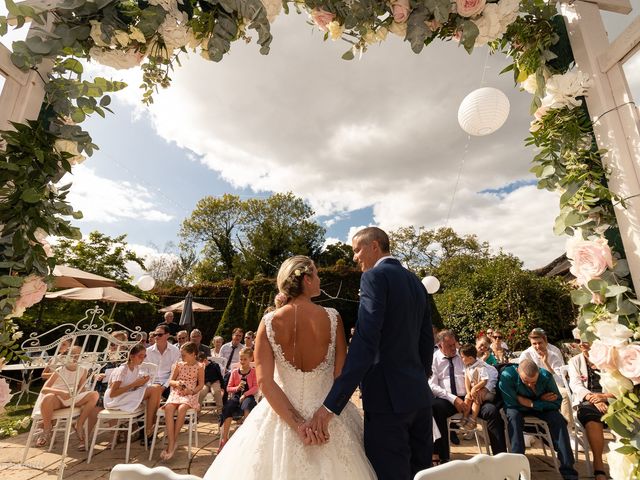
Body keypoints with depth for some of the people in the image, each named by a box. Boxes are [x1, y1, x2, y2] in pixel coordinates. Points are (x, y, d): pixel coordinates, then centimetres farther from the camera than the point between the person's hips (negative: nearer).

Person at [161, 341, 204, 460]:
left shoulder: (199, 367, 0)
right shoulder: (179, 365, 10)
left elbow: (201, 384, 3)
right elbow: (171, 381, 15)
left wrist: (191, 391, -14)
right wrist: (176, 383, -8)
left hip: (190, 394, -3)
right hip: (176, 393, 3)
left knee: (182, 408, -34)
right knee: (168, 408, -29)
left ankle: (173, 442, -19)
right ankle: (171, 443, -27)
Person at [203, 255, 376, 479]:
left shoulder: (269, 322, -12)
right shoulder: (332, 318, -14)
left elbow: (265, 382, -14)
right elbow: (341, 376, -10)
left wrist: (298, 425, -11)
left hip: (281, 417, 1)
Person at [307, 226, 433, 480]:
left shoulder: (374, 277, -13)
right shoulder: (416, 282, 12)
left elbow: (364, 344, -23)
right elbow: (426, 342, 15)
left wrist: (331, 405, -24)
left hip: (388, 397, -9)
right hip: (419, 395, 9)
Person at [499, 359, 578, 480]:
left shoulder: (546, 376, -25)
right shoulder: (507, 375, -35)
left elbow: (557, 402, -16)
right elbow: (511, 403, -30)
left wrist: (532, 404, -26)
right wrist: (541, 400, -24)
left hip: (540, 406, 3)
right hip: (517, 408, -2)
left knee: (557, 418, -24)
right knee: (513, 416, -34)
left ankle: (568, 470, -14)